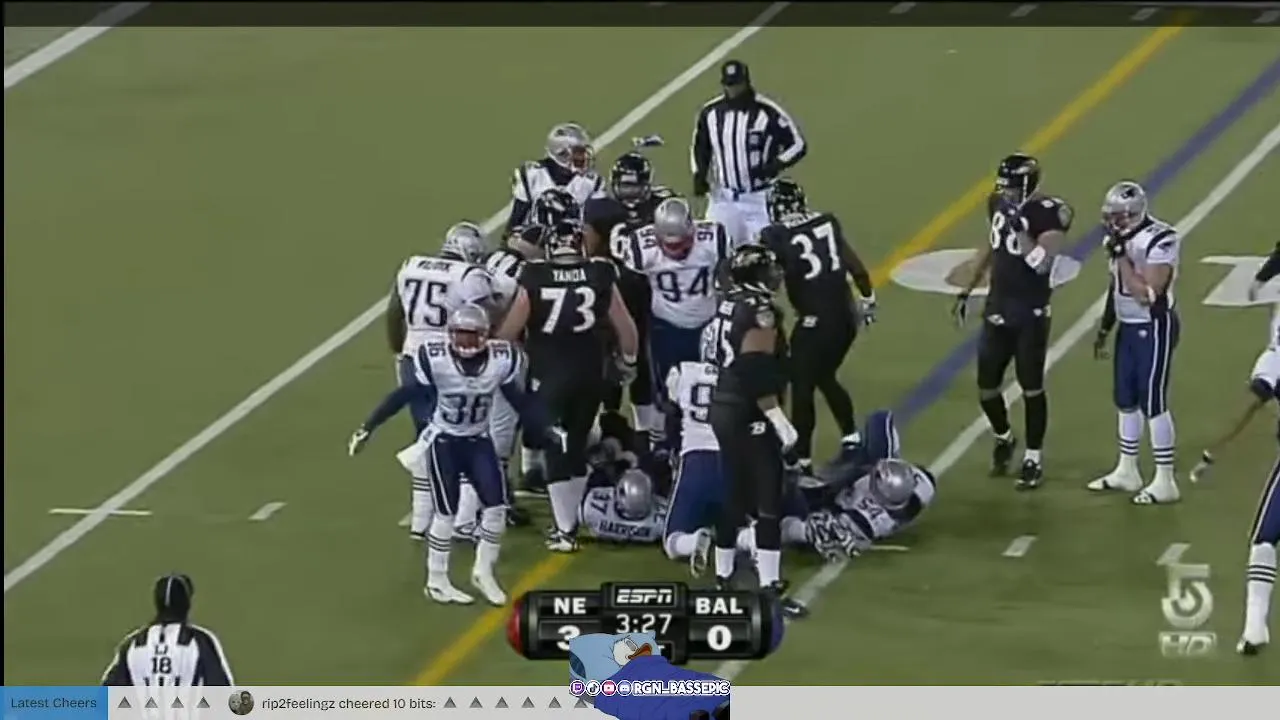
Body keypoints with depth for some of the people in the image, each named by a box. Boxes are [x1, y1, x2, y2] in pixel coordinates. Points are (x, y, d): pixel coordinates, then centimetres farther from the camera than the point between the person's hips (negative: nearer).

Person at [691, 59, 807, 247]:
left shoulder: (768, 112, -13)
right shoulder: (710, 113, 1)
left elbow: (797, 145, -7)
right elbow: (700, 147, 16)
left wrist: (775, 166, -22)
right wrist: (699, 176, 0)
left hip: (759, 199, -4)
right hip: (723, 198, 4)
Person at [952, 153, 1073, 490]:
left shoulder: (1049, 214, -18)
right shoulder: (998, 203, 3)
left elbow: (1041, 263, -26)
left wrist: (1019, 225, -28)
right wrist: (967, 291, 20)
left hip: (1031, 314, -6)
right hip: (997, 309, 6)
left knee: (1031, 387, 2)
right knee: (986, 386, 10)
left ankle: (1033, 458, 16)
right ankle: (1003, 438, 36)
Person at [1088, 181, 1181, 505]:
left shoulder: (1159, 241, -23)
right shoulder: (1122, 239, 3)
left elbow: (1147, 294, -26)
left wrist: (1121, 258, -26)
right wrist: (1105, 326, 18)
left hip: (1154, 328, -9)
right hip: (1128, 327, 9)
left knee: (1153, 402, -5)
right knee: (1125, 399, 16)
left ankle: (1165, 481, 1)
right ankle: (1127, 471, 30)